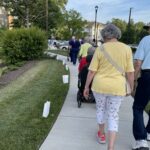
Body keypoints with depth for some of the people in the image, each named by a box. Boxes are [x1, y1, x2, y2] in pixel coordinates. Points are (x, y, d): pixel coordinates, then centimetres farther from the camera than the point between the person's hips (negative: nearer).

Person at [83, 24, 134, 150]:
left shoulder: (100, 49, -6)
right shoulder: (126, 49, -4)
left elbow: (92, 71, -6)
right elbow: (130, 72, -3)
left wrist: (86, 87, 5)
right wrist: (131, 88, 11)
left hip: (100, 86, 0)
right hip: (117, 87, 0)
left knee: (101, 109, 22)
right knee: (113, 115, 10)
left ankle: (102, 135, 40)